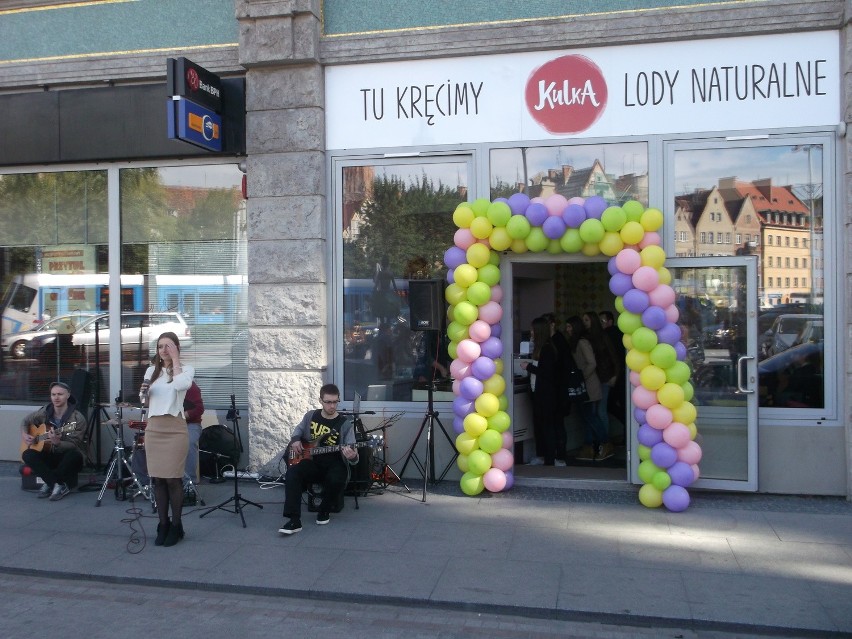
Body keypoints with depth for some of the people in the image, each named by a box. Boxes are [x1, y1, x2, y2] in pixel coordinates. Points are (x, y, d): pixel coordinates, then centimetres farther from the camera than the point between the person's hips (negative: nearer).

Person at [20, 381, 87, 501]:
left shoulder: (78, 418, -16)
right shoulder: (45, 412, -1)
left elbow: (73, 446, -21)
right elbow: (26, 421, 18)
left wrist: (57, 442, -40)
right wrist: (24, 435, -2)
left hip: (68, 459, -4)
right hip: (50, 455, 4)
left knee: (75, 454, -38)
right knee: (27, 455, -24)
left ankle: (50, 483, -16)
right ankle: (60, 485, -22)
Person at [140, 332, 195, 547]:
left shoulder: (186, 369, 0)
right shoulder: (151, 370, 13)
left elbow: (180, 385, -24)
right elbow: (145, 401, 21)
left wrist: (175, 359, -14)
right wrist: (143, 392, -2)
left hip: (175, 429, -4)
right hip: (153, 428, 5)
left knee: (173, 479, -4)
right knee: (158, 479, 6)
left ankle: (176, 526, 8)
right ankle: (163, 525, 15)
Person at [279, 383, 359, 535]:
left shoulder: (345, 424, -7)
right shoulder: (310, 416, 5)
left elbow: (351, 450, -13)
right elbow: (299, 429, 26)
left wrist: (352, 456, -38)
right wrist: (295, 440, 4)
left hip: (334, 464, -3)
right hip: (312, 462, 3)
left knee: (336, 480, -36)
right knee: (292, 474, -28)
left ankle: (324, 511, -4)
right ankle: (294, 520, -28)